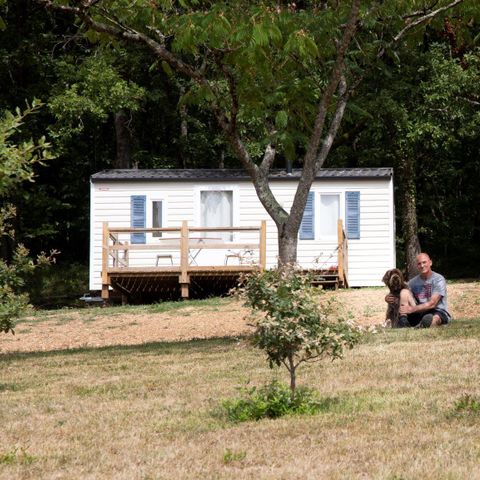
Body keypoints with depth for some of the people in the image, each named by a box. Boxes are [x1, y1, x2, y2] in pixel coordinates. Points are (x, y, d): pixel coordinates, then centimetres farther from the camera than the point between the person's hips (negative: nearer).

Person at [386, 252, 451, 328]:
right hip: (419, 313, 5)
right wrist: (389, 299, -12)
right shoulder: (413, 282, 12)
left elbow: (432, 304, -15)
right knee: (404, 291, -11)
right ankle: (403, 321, -30)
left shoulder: (439, 279, -6)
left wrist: (411, 309, -23)